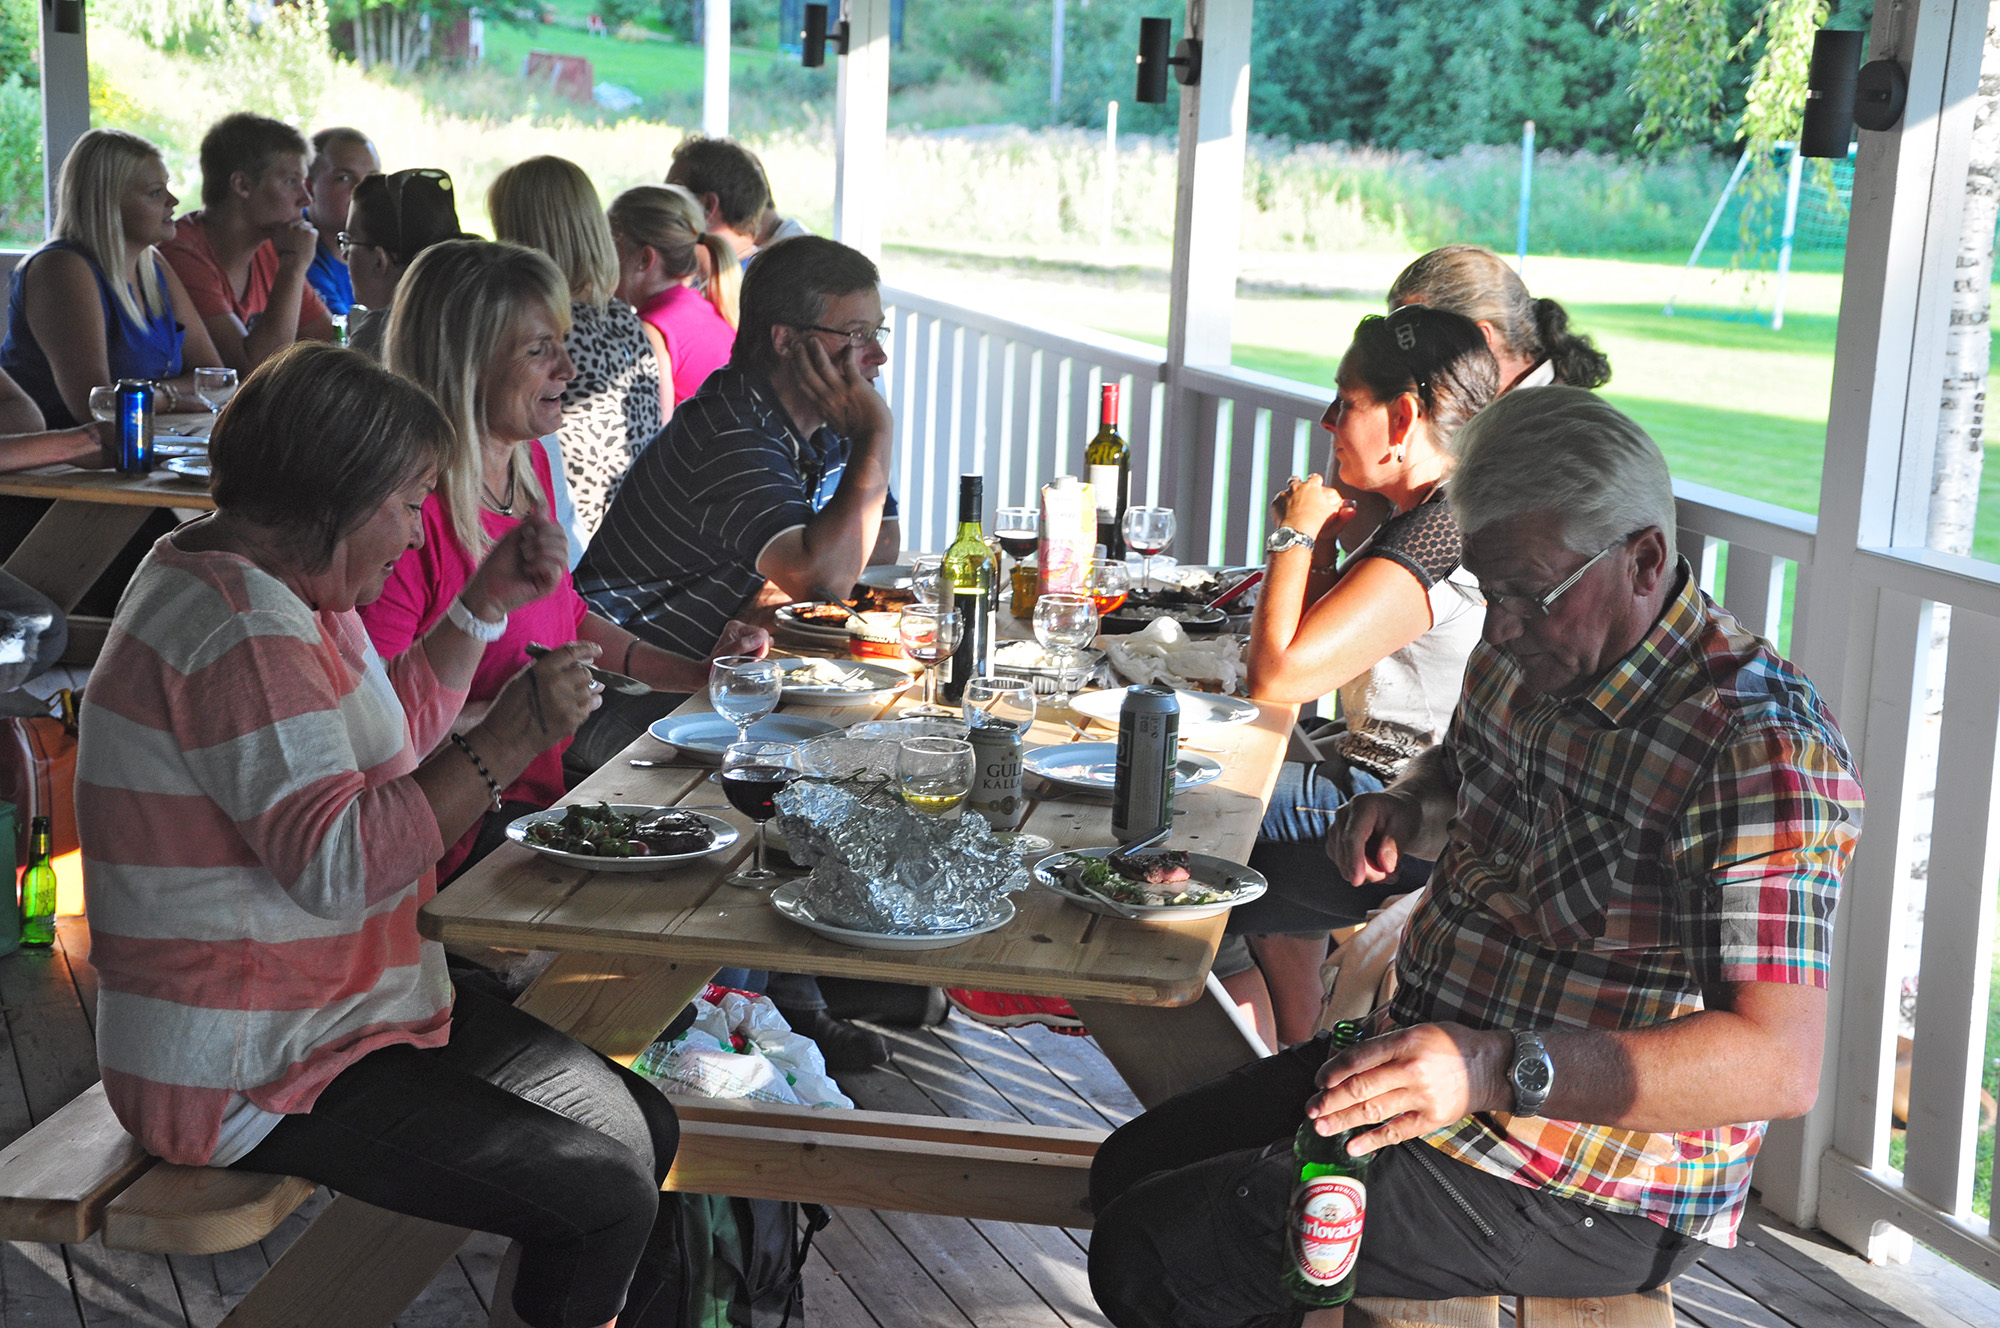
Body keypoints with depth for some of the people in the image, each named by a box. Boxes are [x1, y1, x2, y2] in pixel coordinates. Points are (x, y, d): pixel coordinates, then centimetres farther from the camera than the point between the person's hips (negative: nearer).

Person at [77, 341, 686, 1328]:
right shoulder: (240, 629, -23)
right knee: (605, 1195, -16)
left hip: (349, 1006, 11)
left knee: (641, 1127, 7)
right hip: (254, 1079, -11)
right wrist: (503, 746, -27)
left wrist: (487, 601, 15)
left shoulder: (279, 586, 12)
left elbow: (395, 732, 25)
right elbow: (339, 865, -30)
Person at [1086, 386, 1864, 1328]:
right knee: (1129, 1172, 15)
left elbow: (1780, 1064, -31)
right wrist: (1406, 809, 1)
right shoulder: (1528, 650, 2)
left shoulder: (1762, 746, -25)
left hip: (1579, 1198, -9)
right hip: (1425, 1073, 9)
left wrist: (1499, 1071, -40)